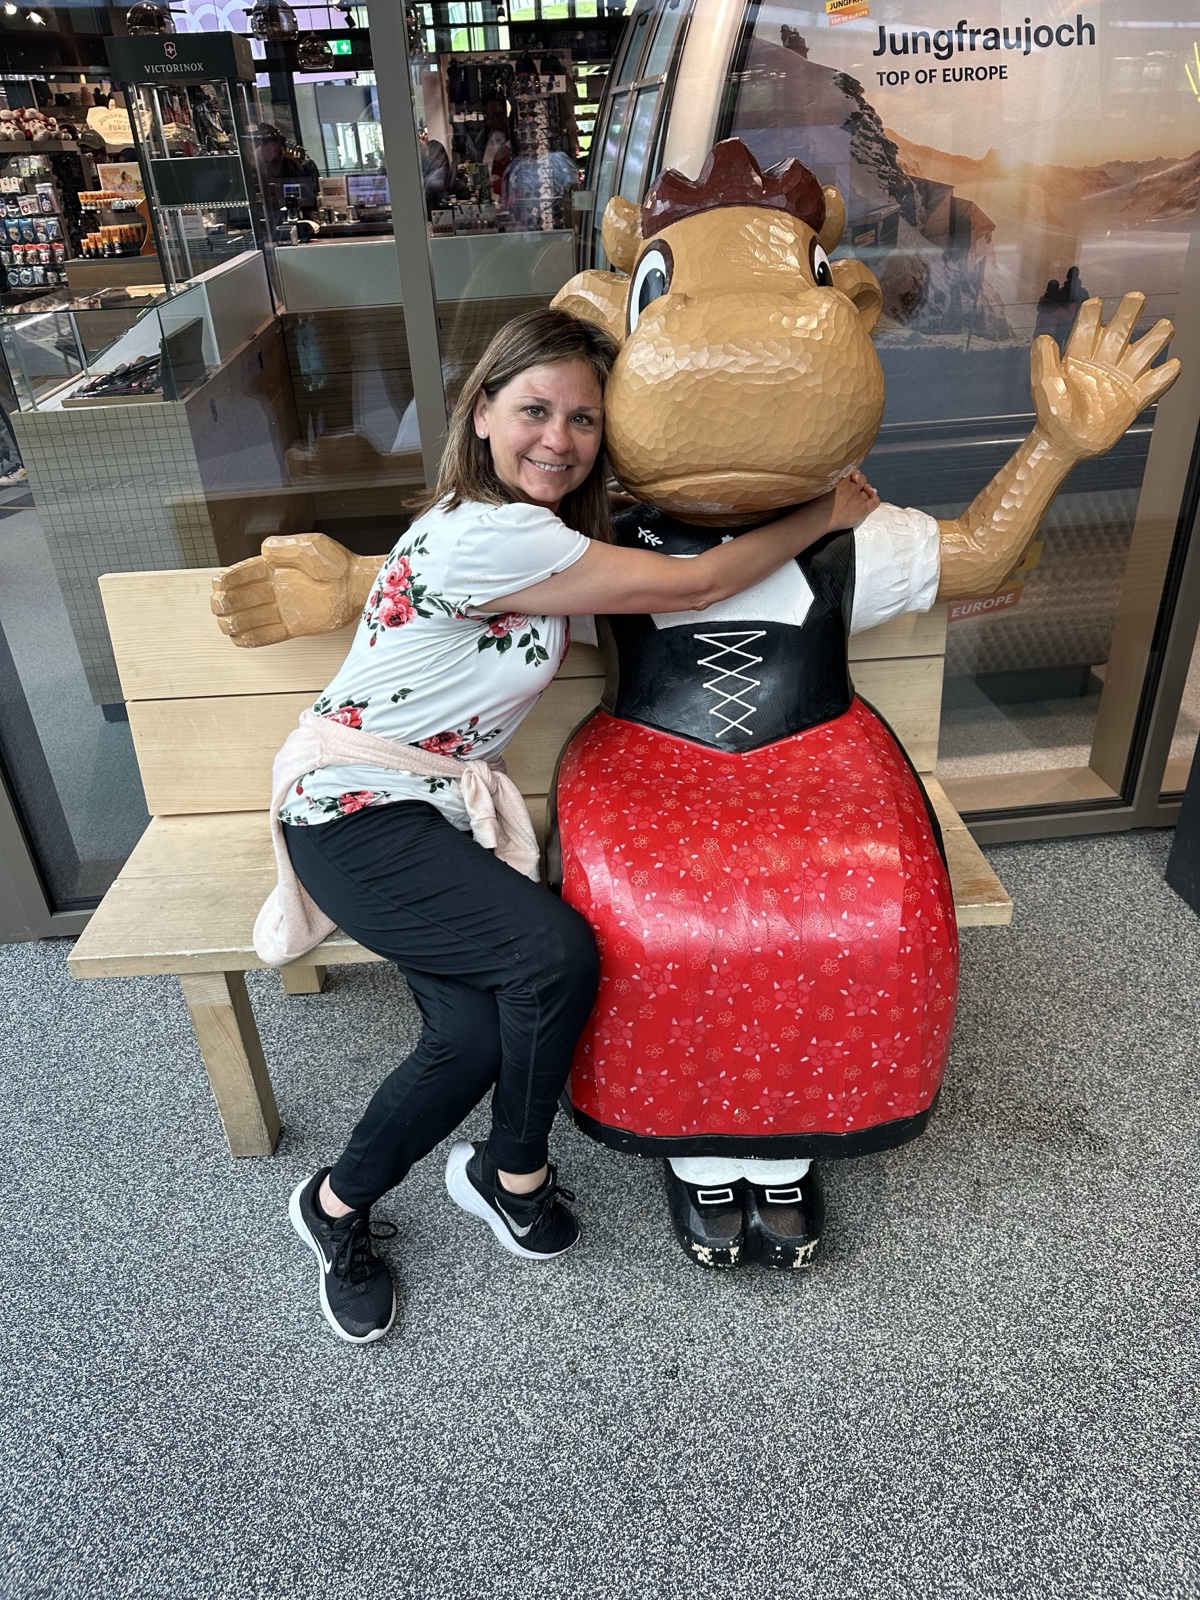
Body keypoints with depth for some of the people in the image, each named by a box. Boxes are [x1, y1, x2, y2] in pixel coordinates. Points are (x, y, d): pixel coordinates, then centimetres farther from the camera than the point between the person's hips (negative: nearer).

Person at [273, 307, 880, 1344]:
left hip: (426, 813, 8)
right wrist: (826, 514, -6)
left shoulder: (530, 525, 7)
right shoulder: (487, 535, -24)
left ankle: (338, 1207, 18)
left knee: (477, 1036, -7)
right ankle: (517, 1176, 8)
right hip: (354, 820, -8)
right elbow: (695, 586, -20)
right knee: (556, 953, -21)